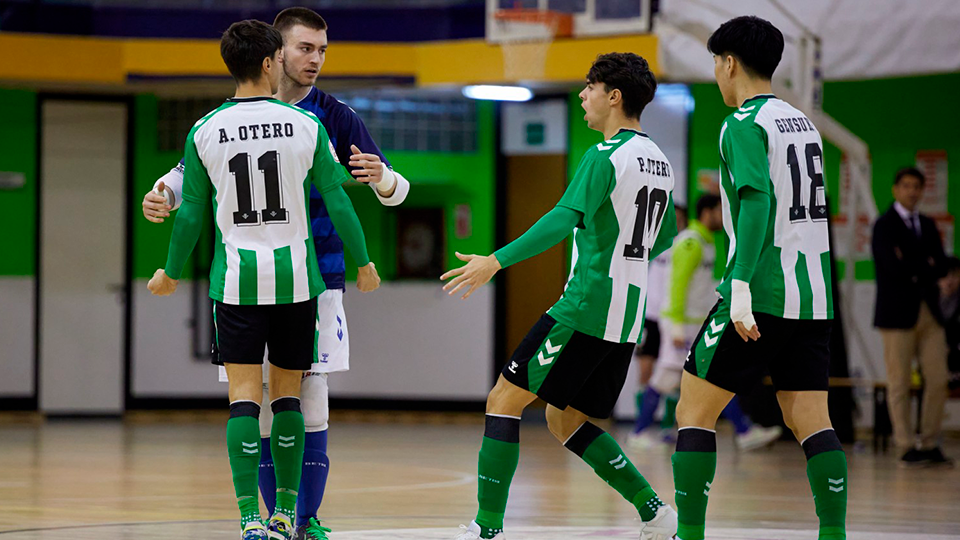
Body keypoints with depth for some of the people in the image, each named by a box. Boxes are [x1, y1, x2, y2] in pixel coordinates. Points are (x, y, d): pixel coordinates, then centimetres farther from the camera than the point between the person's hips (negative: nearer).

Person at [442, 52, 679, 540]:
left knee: (504, 401, -2)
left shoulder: (604, 157, -12)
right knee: (564, 419, 19)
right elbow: (663, 237, 27)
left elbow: (565, 218, -26)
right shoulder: (658, 161, 13)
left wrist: (497, 260, -31)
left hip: (585, 310, -8)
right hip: (626, 320, 8)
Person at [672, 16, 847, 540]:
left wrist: (741, 286, -25)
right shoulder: (803, 122, 16)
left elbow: (757, 201, -20)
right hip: (812, 296, 7)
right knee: (811, 421, 5)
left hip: (761, 296, -7)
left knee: (694, 411, 1)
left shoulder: (744, 125, -7)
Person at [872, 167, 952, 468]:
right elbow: (895, 266, -15)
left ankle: (930, 445, 9)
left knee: (938, 381, 0)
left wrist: (915, 269, -10)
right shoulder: (885, 225, -1)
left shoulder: (927, 225, 18)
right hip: (899, 314, -6)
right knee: (899, 384, -5)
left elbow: (941, 265, 7)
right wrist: (927, 265, -4)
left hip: (929, 312, 6)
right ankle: (906, 449, 0)